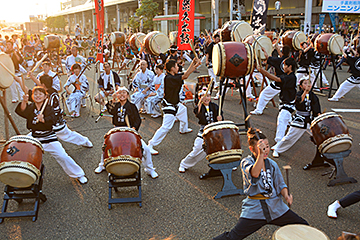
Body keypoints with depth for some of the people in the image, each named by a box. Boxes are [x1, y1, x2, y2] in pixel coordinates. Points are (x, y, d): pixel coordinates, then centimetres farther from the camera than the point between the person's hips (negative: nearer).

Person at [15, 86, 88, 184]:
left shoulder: (48, 108, -6)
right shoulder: (30, 107, 1)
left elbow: (51, 120, -24)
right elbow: (22, 111, -20)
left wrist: (43, 120, -45)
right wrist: (24, 102, -39)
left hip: (48, 138, -3)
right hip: (33, 137, 3)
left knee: (62, 156, -8)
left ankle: (79, 175, 6)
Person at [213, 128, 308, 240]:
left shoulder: (272, 164, 8)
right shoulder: (246, 162, -6)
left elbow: (280, 184, 11)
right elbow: (254, 174, -27)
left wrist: (286, 195, -9)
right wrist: (260, 154, -38)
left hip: (276, 206, 5)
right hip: (254, 209, -4)